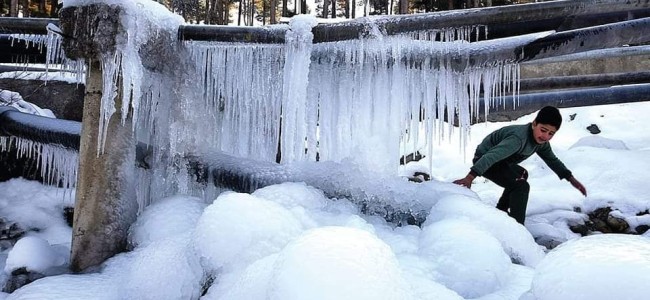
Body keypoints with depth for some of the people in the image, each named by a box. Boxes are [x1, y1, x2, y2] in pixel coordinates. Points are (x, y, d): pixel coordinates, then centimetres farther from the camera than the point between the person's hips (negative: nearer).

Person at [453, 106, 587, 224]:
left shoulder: (542, 143, -4)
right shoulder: (519, 138, -34)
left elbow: (553, 160, 15)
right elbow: (491, 156, -44)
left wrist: (571, 179, 11)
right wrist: (470, 177, -53)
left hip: (500, 160, 10)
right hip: (484, 159, -10)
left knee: (521, 174, 32)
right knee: (521, 186, -24)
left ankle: (501, 210, 45)